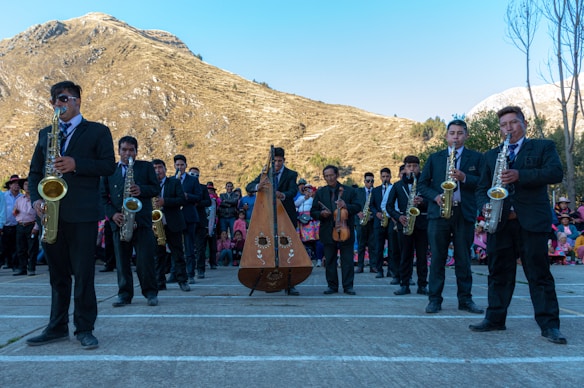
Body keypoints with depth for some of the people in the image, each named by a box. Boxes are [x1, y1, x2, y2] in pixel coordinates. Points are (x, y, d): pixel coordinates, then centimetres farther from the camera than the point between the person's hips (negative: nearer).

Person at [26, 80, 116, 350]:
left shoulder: (97, 131, 6)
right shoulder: (45, 133, 19)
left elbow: (109, 165, -5)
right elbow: (35, 171, 16)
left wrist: (76, 164, -18)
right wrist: (36, 198, -1)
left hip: (82, 214, -4)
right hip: (51, 213, 5)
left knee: (83, 274, -1)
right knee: (57, 274, 11)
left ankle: (85, 329, 9)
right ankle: (57, 327, 20)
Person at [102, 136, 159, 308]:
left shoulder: (146, 167, 11)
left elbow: (156, 188, 5)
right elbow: (103, 196, 9)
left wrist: (142, 190, -15)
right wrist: (112, 214, -6)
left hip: (142, 220, -2)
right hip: (120, 221, 2)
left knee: (146, 259, -3)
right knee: (122, 260, 5)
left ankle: (150, 292, 8)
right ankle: (124, 294, 13)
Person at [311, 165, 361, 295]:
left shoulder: (349, 191, 6)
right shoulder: (320, 192, 10)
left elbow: (358, 206, 2)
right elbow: (313, 212, 10)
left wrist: (346, 206, -15)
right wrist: (321, 214, -12)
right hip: (328, 232, 2)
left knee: (347, 260, 1)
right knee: (329, 261, 6)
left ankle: (348, 286, 10)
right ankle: (332, 285, 16)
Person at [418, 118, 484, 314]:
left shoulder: (476, 157, 11)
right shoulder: (434, 158, 14)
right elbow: (422, 184, 10)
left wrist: (464, 178, -14)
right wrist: (435, 196, -8)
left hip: (465, 214, 0)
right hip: (438, 213, 1)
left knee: (464, 259, 5)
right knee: (437, 258, 2)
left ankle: (465, 299, 14)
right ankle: (434, 299, 8)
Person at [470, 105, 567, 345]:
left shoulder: (543, 147, 9)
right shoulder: (491, 155, 19)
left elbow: (556, 173, -8)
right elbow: (482, 187, 17)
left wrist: (519, 175, -20)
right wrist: (485, 205, -5)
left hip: (532, 221, -3)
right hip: (500, 222, 4)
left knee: (539, 274, -1)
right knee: (499, 273, 8)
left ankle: (549, 325, 5)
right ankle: (495, 318, 16)